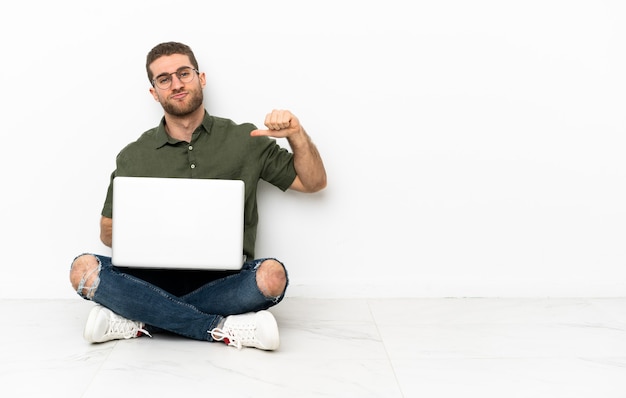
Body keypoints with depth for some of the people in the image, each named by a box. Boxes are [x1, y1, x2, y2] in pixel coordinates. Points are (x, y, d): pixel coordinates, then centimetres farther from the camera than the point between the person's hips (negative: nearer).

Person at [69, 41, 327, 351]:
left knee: (271, 275, -32)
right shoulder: (133, 157, 9)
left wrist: (297, 135, -9)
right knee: (84, 269, -24)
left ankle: (140, 322, -22)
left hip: (222, 282, -1)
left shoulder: (245, 141, 6)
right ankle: (221, 329, -25)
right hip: (155, 280, 1)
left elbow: (314, 183, 9)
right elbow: (108, 232, 13)